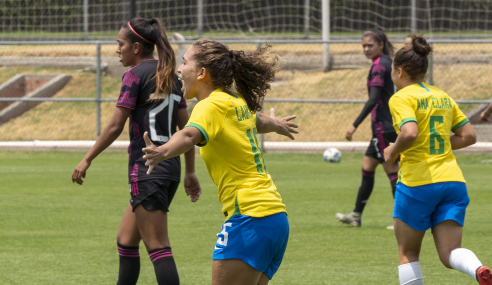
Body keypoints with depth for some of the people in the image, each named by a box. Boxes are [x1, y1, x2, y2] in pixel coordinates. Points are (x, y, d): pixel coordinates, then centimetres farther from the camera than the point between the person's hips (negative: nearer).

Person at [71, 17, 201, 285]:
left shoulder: (135, 74, -9)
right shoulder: (170, 76, 14)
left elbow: (115, 127, -11)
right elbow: (186, 127, 16)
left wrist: (87, 160, -2)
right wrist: (190, 172, 22)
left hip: (147, 168, -9)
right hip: (171, 168, 9)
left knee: (158, 247, -9)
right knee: (126, 240, 18)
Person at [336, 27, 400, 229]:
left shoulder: (379, 66, -14)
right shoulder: (388, 63, 14)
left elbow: (373, 99, -21)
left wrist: (355, 125, -20)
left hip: (384, 127, -10)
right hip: (385, 126, 10)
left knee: (392, 171, -7)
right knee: (367, 167, 16)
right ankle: (356, 215, 24)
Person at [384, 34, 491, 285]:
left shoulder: (401, 98, -6)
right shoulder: (443, 97, 15)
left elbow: (409, 133, -23)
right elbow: (468, 136, 14)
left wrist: (393, 151, -5)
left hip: (417, 182, -5)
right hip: (452, 180, 5)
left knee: (408, 254, 12)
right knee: (450, 254, -2)